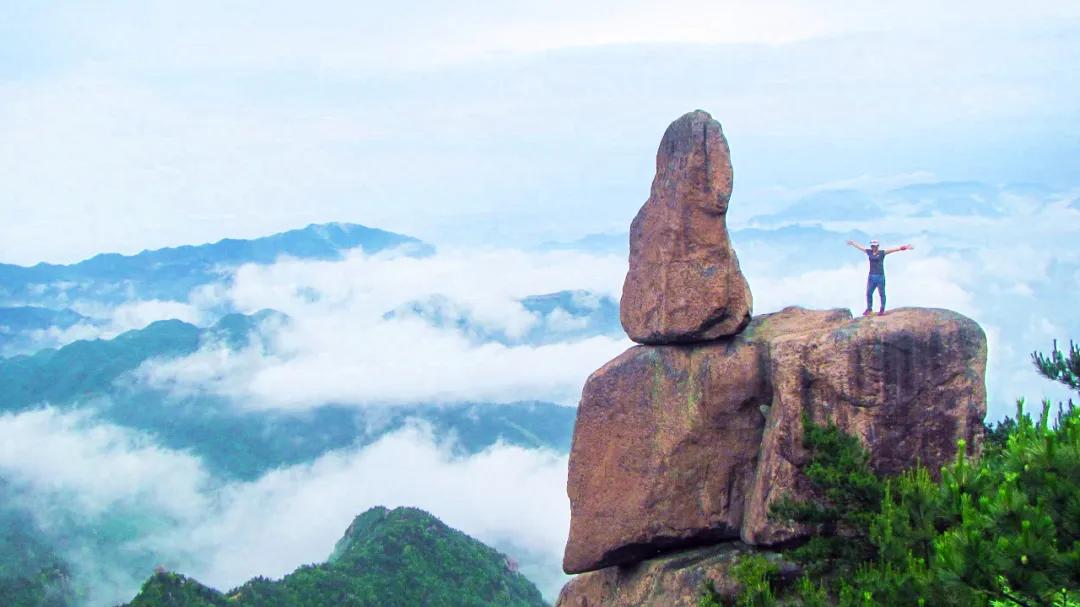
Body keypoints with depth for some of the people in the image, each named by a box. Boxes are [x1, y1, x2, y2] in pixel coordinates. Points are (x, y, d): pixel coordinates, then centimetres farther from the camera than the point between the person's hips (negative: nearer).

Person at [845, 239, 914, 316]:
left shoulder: (882, 252, -4)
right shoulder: (869, 252, 8)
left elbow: (893, 249, -11)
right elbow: (860, 247, 21)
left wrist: (902, 248, -18)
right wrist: (853, 243, 35)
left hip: (880, 276, -5)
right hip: (871, 276, 5)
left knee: (881, 293, 2)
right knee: (869, 293, 7)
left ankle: (882, 309, 12)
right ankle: (869, 309, 19)